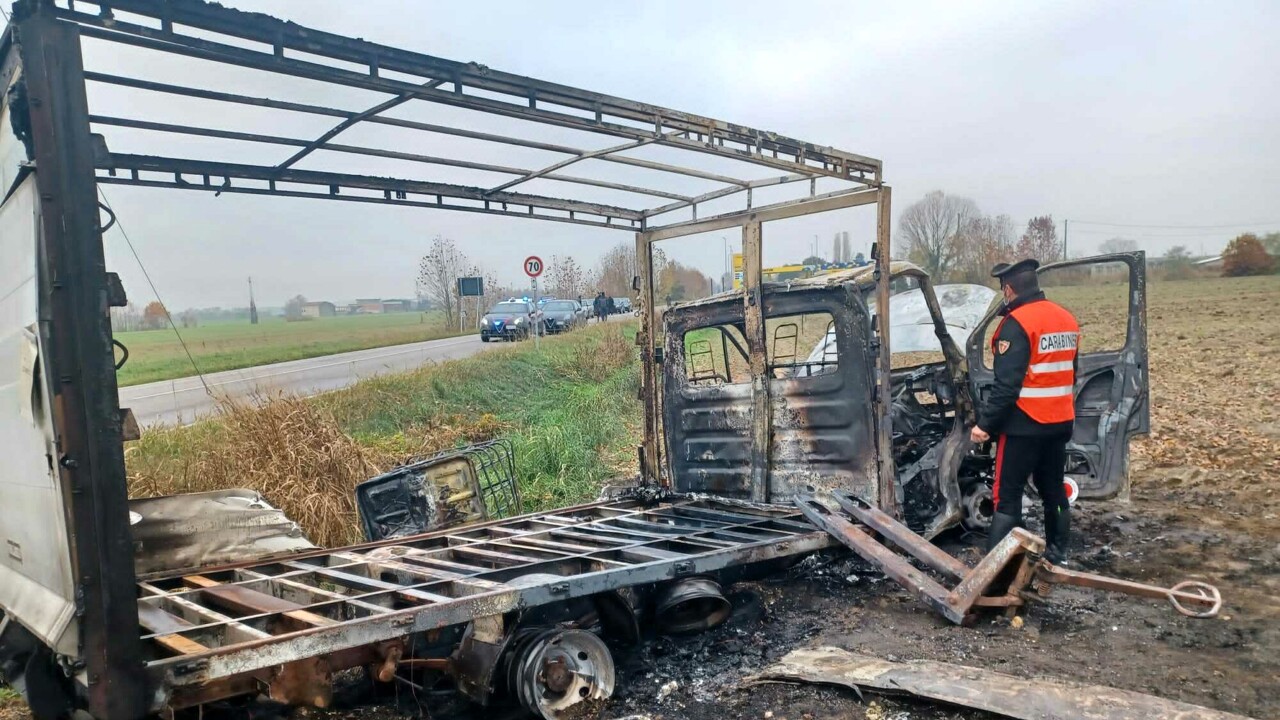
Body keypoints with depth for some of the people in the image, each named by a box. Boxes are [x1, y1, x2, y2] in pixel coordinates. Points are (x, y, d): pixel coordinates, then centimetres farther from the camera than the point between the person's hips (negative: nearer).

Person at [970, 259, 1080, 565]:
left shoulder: (1017, 323, -17)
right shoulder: (1067, 319, 10)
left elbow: (1007, 384, -23)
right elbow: (1069, 373, 19)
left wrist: (985, 422, -19)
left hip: (1025, 425, -8)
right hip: (1060, 422, 8)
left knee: (1007, 495, -3)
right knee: (1054, 489, 18)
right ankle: (1057, 555, 29)